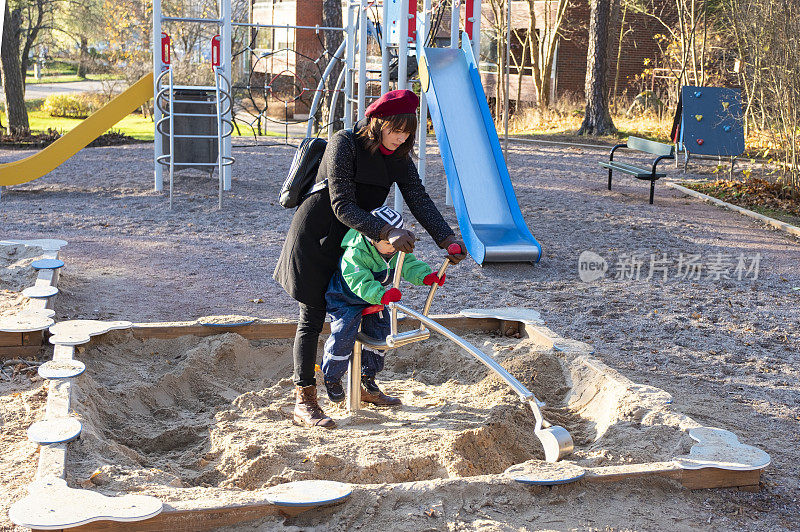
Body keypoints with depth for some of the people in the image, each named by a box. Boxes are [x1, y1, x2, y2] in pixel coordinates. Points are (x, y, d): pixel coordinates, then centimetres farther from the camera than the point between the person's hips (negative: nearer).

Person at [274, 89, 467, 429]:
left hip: (349, 244, 7)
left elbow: (418, 198, -8)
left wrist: (446, 238, -22)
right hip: (314, 241, -7)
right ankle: (304, 403, -3)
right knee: (312, 318, -6)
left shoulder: (397, 156, 0)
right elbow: (342, 206, -28)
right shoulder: (344, 145, -22)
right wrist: (386, 232, -39)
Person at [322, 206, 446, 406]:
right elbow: (361, 284, -42)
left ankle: (367, 382, 18)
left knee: (380, 334, 4)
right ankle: (332, 379, 4)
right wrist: (382, 296, -57)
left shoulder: (397, 250, -14)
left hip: (375, 300, 7)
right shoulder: (354, 254, -36)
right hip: (347, 298, -7)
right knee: (344, 335, -18)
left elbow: (409, 266, -10)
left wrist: (427, 276, -30)